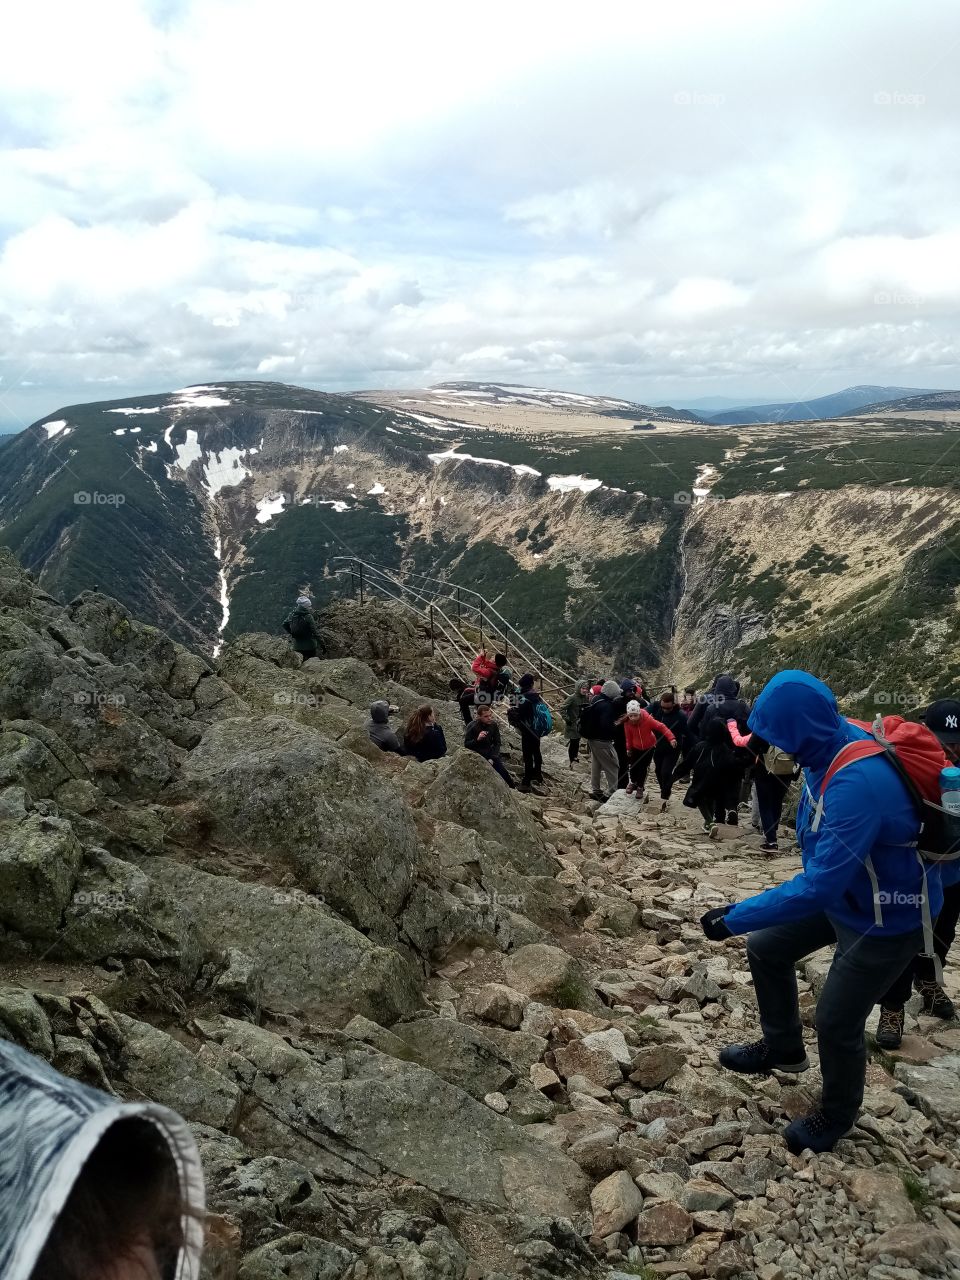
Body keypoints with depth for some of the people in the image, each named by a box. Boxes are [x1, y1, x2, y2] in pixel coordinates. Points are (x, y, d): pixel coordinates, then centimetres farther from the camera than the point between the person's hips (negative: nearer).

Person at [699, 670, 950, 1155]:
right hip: (843, 889, 8)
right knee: (767, 947, 13)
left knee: (837, 1022, 5)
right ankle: (782, 1047, 37)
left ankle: (836, 1115, 34)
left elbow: (818, 887, -38)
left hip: (887, 919, -8)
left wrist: (735, 918, -30)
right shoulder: (837, 743, -11)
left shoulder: (858, 783, -40)